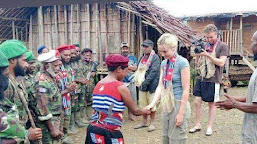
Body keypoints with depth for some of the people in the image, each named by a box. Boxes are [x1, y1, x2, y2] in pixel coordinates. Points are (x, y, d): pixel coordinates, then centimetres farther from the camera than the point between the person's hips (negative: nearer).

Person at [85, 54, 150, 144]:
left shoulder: (98, 85, 7)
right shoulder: (121, 87, -10)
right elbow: (135, 111, 0)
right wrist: (144, 111, 21)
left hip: (92, 130, 6)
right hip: (109, 134, -6)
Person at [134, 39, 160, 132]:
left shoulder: (155, 57, -9)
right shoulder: (142, 57, 13)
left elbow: (154, 71, -18)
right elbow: (138, 69, 16)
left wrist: (146, 82, -21)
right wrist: (138, 81, 2)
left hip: (151, 84, -7)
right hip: (142, 84, 7)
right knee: (143, 104, 14)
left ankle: (152, 123, 15)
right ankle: (144, 122, 28)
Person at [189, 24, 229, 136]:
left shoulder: (222, 46, -4)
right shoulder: (204, 46, 11)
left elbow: (221, 63, -15)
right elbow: (197, 63, 13)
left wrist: (208, 55, -22)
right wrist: (197, 56, -7)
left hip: (213, 80, -4)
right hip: (201, 78, 5)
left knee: (211, 104, 7)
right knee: (197, 102, 3)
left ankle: (209, 126, 21)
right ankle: (198, 125, 17)